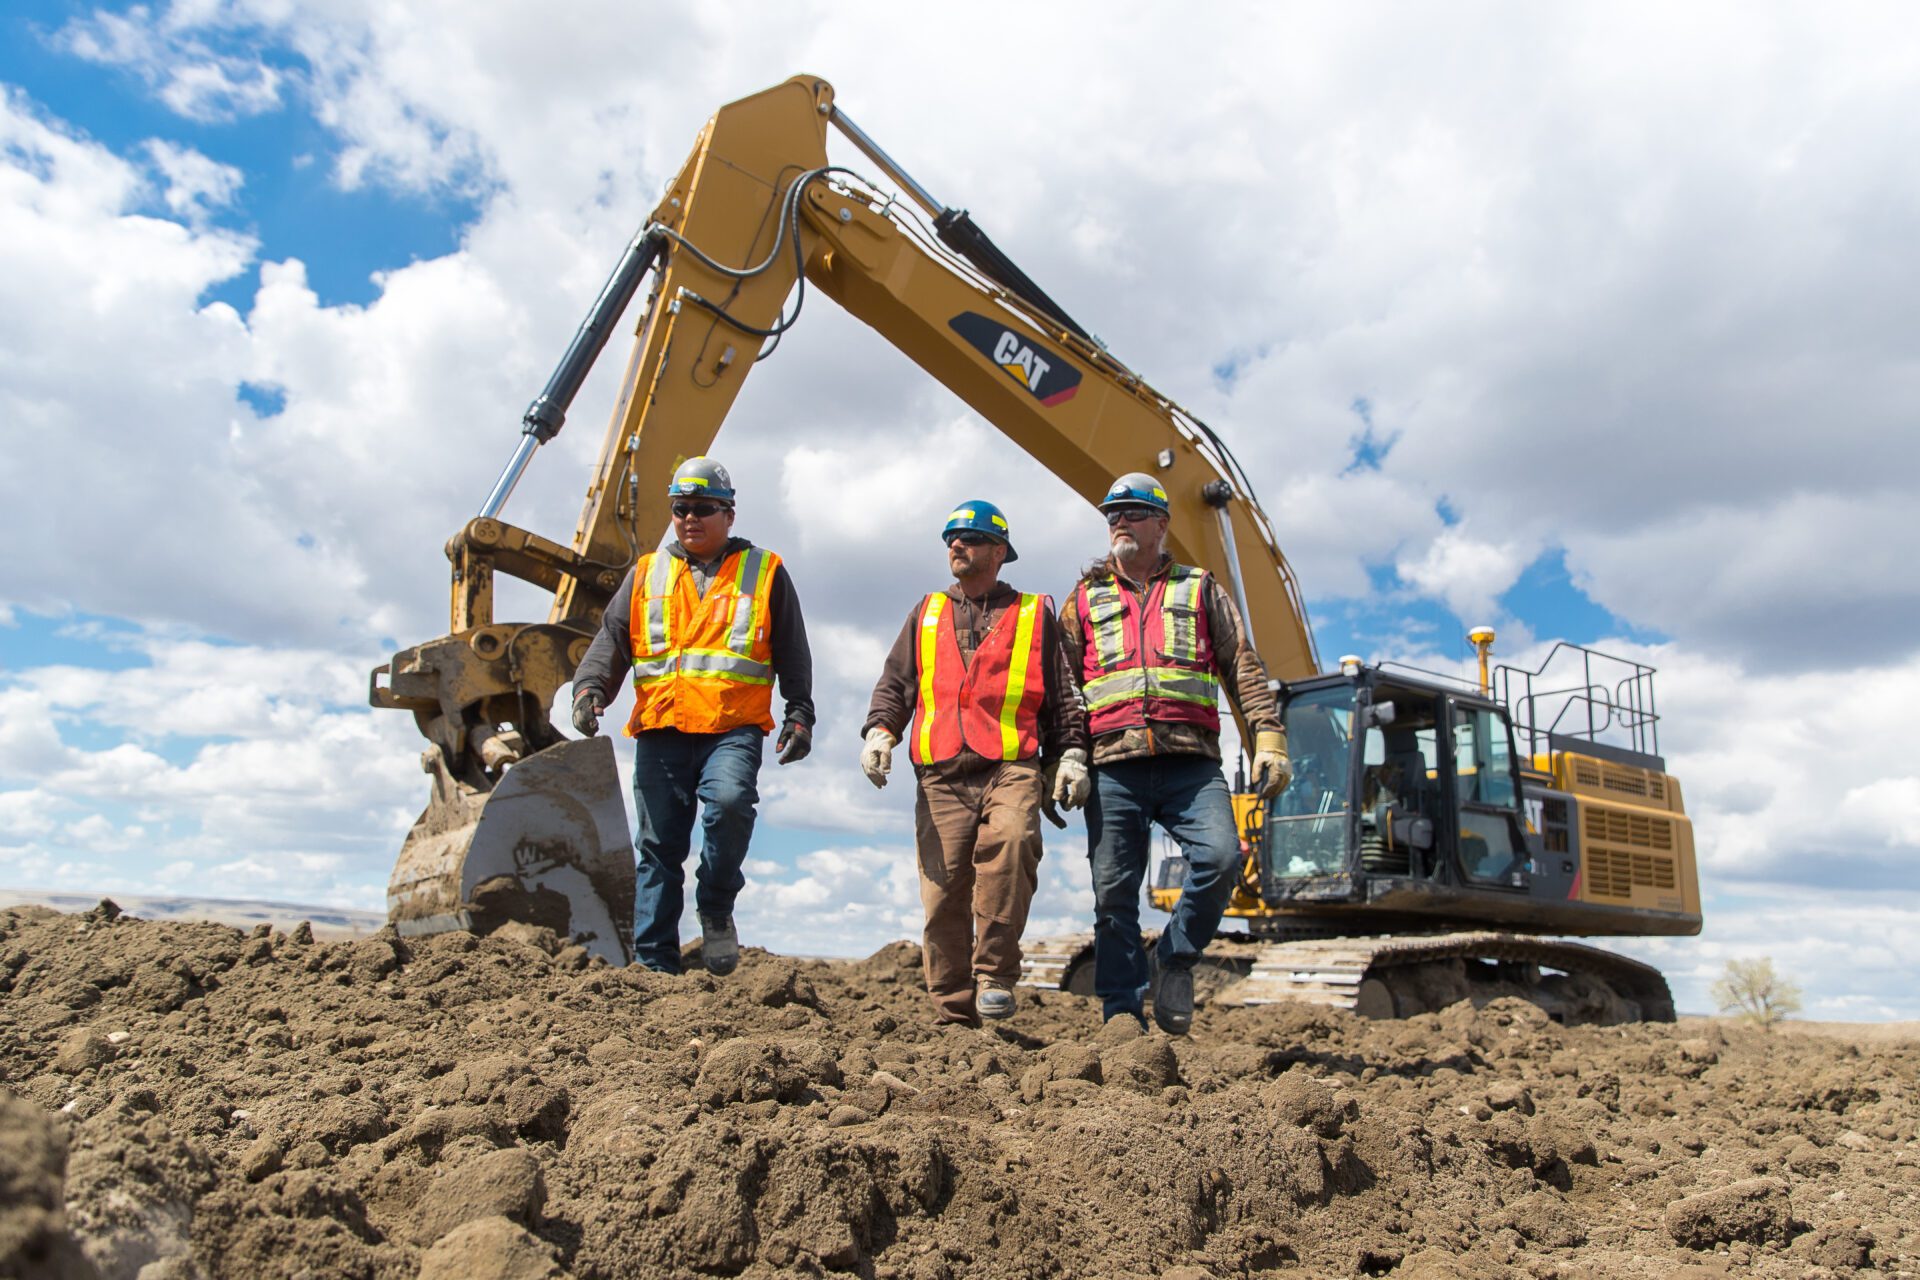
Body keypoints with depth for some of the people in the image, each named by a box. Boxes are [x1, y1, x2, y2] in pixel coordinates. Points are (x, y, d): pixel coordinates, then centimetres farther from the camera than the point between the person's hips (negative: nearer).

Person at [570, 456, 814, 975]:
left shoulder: (764, 573, 12)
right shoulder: (647, 574, 19)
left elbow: (793, 655, 12)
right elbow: (611, 638, 12)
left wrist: (799, 715, 3)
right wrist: (590, 686, -6)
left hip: (733, 729, -3)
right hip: (660, 729, 3)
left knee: (729, 800, -30)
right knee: (659, 847, 3)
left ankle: (716, 907, -6)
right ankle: (654, 963, 10)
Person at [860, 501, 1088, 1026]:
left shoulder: (1035, 615, 17)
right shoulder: (926, 614, 24)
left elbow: (1062, 693, 17)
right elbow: (895, 682, 20)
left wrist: (1070, 753, 5)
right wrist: (879, 731, 2)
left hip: (1011, 769, -2)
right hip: (942, 776, 3)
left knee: (1010, 842, -32)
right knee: (944, 890, -4)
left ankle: (995, 975, -19)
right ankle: (953, 1013, 6)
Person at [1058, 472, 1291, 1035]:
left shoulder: (1199, 590, 18)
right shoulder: (1085, 599, 19)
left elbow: (1243, 667, 11)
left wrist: (1269, 738, -1)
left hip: (1190, 762, 0)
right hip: (1113, 766, 1)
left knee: (1221, 857, -20)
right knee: (1114, 892, -1)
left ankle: (1177, 958, 4)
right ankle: (1122, 1013, 9)